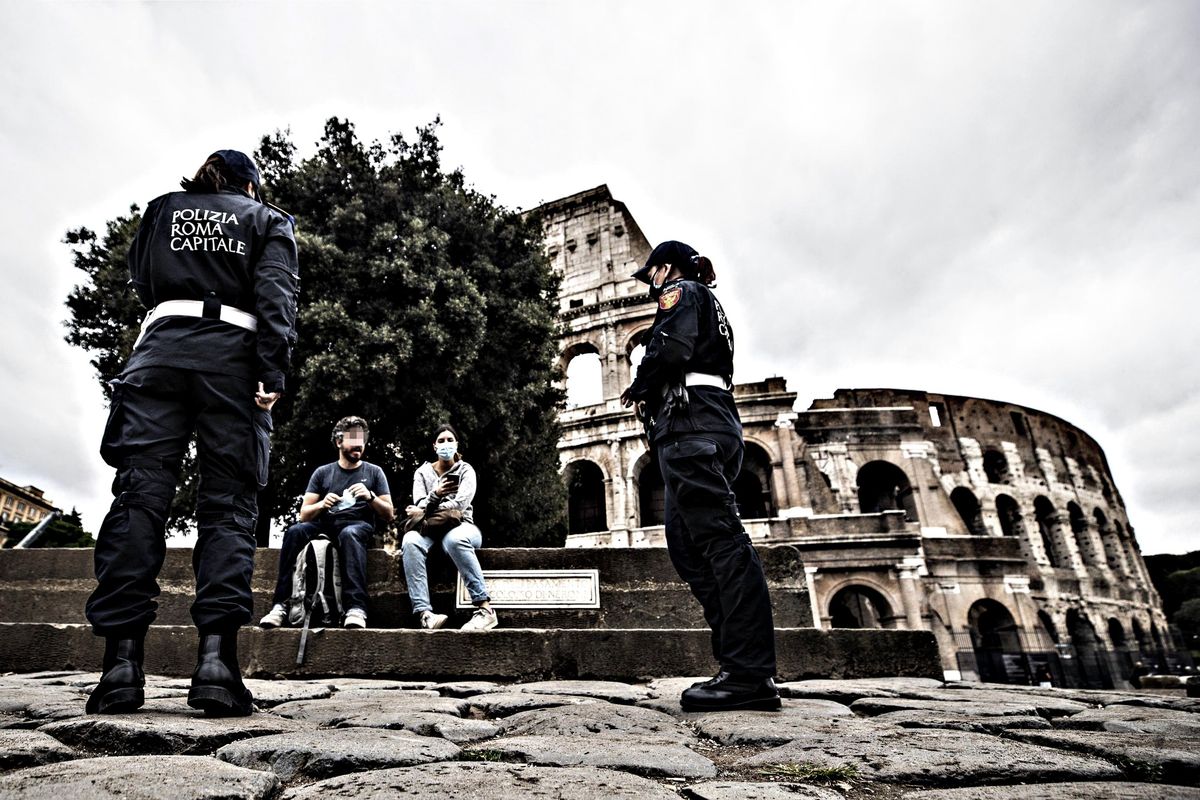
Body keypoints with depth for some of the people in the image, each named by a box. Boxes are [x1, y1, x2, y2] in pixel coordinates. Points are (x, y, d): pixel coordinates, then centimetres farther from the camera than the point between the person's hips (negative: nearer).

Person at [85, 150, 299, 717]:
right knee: (228, 505, -5)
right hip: (233, 352, -2)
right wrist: (273, 374, -10)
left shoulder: (161, 210, 24)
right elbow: (275, 297, -1)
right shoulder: (268, 221, 15)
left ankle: (122, 661, -8)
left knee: (138, 496, -2)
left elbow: (140, 279, 29)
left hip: (162, 345, 3)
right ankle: (216, 656, -14)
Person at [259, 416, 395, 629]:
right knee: (294, 531, -30)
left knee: (349, 533, -39)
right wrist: (321, 504, -13)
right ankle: (281, 605, -30)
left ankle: (356, 607, -47)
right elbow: (304, 515, 9)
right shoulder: (322, 472, 15)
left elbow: (389, 515, 8)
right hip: (326, 527, 2)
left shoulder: (374, 472, 12)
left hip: (359, 527, -2)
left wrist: (370, 497, -11)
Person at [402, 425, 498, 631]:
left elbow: (460, 504, -10)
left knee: (454, 539, -40)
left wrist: (426, 511, -11)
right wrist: (435, 495, -21)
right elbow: (420, 506, -1)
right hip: (430, 529, 2)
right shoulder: (422, 473, 14)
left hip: (460, 525, -2)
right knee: (410, 541, -34)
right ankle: (423, 613, -43)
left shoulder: (465, 470, 7)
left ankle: (485, 608, -41)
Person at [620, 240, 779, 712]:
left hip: (690, 422, -10)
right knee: (685, 541, 4)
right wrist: (650, 395, 17)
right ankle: (742, 665, 1)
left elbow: (669, 350, -13)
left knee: (718, 536, -17)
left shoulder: (681, 292, 6)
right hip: (715, 420, 10)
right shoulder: (708, 304, 34)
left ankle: (749, 674, -19)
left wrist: (638, 390, 3)